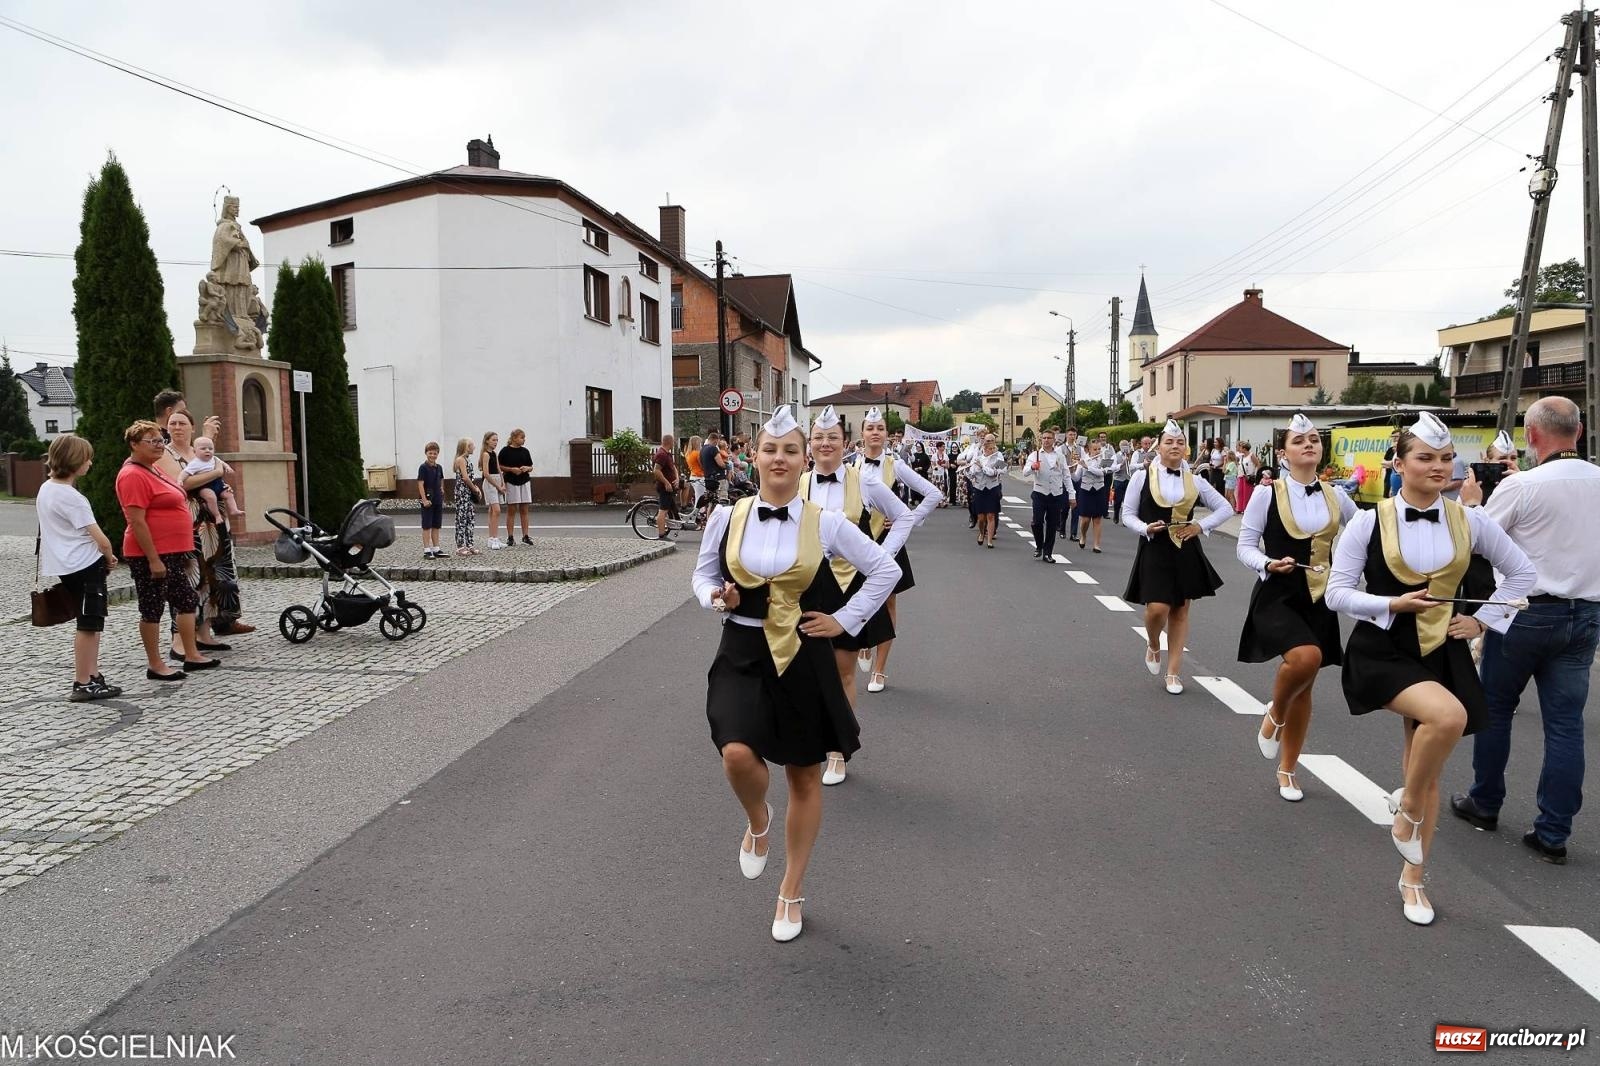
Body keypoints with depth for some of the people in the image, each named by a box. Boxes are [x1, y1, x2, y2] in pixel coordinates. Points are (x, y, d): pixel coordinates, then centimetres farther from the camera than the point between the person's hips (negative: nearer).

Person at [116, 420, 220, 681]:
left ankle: (192, 656, 23)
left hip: (172, 552, 10)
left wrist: (184, 552, 22)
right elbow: (137, 521, -21)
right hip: (150, 554, -10)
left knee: (187, 600, 14)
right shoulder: (133, 475, -16)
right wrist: (153, 560, -23)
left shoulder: (154, 469, 14)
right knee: (153, 608, 0)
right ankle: (155, 666, 10)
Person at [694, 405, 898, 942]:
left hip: (803, 659, 0)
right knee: (738, 754, -25)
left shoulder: (824, 523, -6)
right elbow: (702, 574, 13)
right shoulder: (727, 518, -2)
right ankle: (757, 821, 14)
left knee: (805, 778, 10)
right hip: (743, 654, 0)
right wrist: (717, 595, -9)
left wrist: (845, 620, -1)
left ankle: (793, 889, 33)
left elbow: (885, 569, 4)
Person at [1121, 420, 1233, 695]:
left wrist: (1201, 526, -3)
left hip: (1186, 553, 3)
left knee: (1180, 611, 8)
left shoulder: (1194, 481, 4)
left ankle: (1174, 671, 18)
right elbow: (1128, 514, 2)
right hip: (1154, 551, -3)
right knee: (1157, 608, -13)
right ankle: (1153, 645, 23)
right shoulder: (1142, 476, -2)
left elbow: (1225, 508, 10)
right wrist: (1145, 528, -17)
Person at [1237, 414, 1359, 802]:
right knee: (1305, 657, -32)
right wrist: (1268, 564, -23)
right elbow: (1245, 545, -5)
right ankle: (1274, 714, 1)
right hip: (1277, 597, -4)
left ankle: (1287, 772, 28)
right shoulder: (1268, 494, -7)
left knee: (1304, 688, 10)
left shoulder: (1335, 497, 5)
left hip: (1319, 600, 5)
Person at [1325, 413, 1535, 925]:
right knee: (1448, 715, -32)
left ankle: (1413, 879, 27)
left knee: (1427, 765, 10)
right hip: (1383, 651, -4)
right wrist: (1393, 604, -20)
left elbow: (1521, 573, 16)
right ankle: (1407, 807, -4)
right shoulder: (1370, 522, -8)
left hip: (1442, 652, 4)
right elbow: (1337, 592, -8)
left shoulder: (1470, 521, 1)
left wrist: (1483, 619, 7)